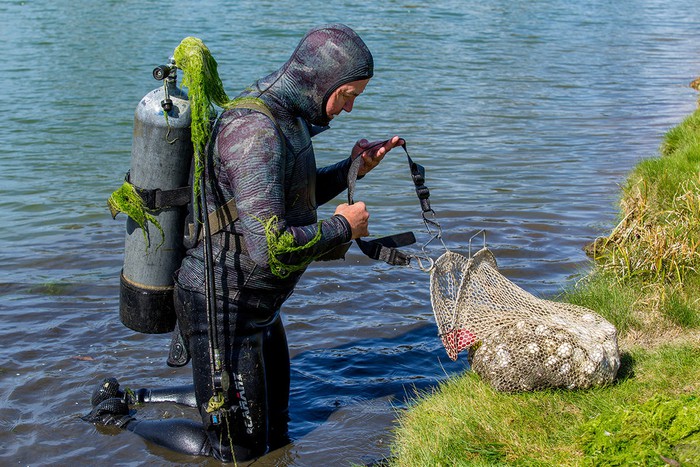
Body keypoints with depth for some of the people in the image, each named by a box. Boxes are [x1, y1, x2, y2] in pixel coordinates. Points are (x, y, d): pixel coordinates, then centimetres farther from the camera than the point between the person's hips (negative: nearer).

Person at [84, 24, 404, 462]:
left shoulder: (283, 114, 5)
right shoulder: (254, 130, -28)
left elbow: (293, 198, 20)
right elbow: (271, 247, -33)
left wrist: (350, 170, 5)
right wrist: (342, 227, -18)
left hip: (256, 302, 10)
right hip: (225, 306, -10)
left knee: (274, 432, 22)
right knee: (238, 450, 5)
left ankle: (138, 397, 30)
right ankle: (115, 417, 18)